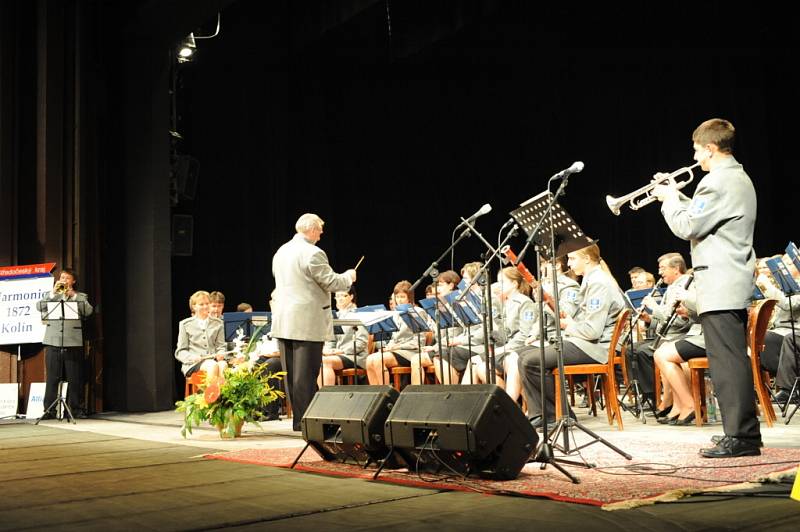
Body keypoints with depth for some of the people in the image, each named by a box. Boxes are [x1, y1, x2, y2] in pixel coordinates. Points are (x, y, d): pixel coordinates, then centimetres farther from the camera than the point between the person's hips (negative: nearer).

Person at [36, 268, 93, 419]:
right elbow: (40, 307, 0)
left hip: (73, 343, -1)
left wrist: (73, 295, -8)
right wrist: (53, 292, -8)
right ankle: (49, 409, 2)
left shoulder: (81, 296, 14)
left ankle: (77, 408, 6)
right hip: (53, 342, 1)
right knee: (52, 378, -1)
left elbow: (88, 311, -5)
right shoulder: (52, 296, 18)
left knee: (75, 378, 0)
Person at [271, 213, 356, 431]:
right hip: (307, 323, -8)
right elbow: (331, 283, -13)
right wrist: (348, 276, 7)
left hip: (283, 322, 8)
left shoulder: (281, 251, 12)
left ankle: (297, 418, 18)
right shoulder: (313, 253, -14)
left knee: (291, 373, 11)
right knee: (305, 374, -3)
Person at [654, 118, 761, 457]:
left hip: (719, 285, -11)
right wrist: (679, 197, 17)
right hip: (737, 281, 11)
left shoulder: (718, 182, -15)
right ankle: (746, 430, 21)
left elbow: (686, 227, -16)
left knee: (727, 361, -9)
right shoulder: (739, 178, 18)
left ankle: (739, 436, -7)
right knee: (734, 359, 14)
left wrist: (669, 200, 0)